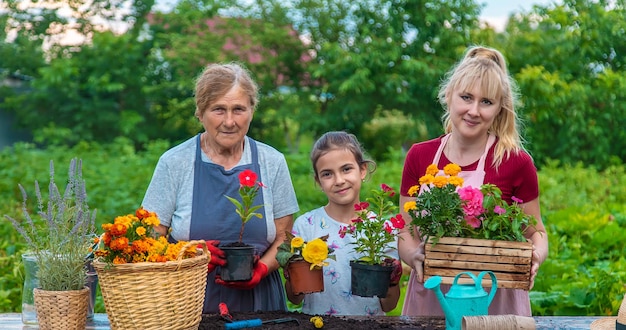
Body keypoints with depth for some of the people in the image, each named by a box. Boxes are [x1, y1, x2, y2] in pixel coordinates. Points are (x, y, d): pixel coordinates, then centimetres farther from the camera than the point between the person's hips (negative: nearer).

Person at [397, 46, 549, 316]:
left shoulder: (516, 162, -8)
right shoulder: (419, 156, 0)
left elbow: (535, 232, 2)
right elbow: (406, 233, 4)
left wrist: (536, 254, -19)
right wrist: (414, 255, -18)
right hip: (429, 297, 2)